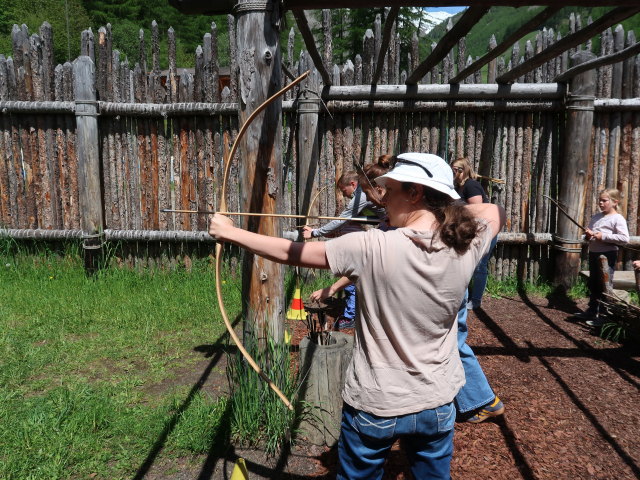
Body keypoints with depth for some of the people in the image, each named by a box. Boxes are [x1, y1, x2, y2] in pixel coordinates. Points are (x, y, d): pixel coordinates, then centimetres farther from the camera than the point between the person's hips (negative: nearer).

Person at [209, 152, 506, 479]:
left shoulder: (372, 248, -24)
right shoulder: (466, 247, -12)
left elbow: (289, 253, -15)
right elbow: (496, 211, 12)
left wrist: (229, 233, -2)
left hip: (374, 405, -3)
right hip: (437, 406, 4)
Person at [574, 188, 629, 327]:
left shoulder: (618, 219, -11)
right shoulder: (595, 217, 12)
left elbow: (624, 238, -21)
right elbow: (589, 232, 23)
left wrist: (603, 236, -21)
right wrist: (588, 235, 0)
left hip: (608, 255, -8)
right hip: (593, 253, 8)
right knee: (593, 284, 17)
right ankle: (591, 311, 30)